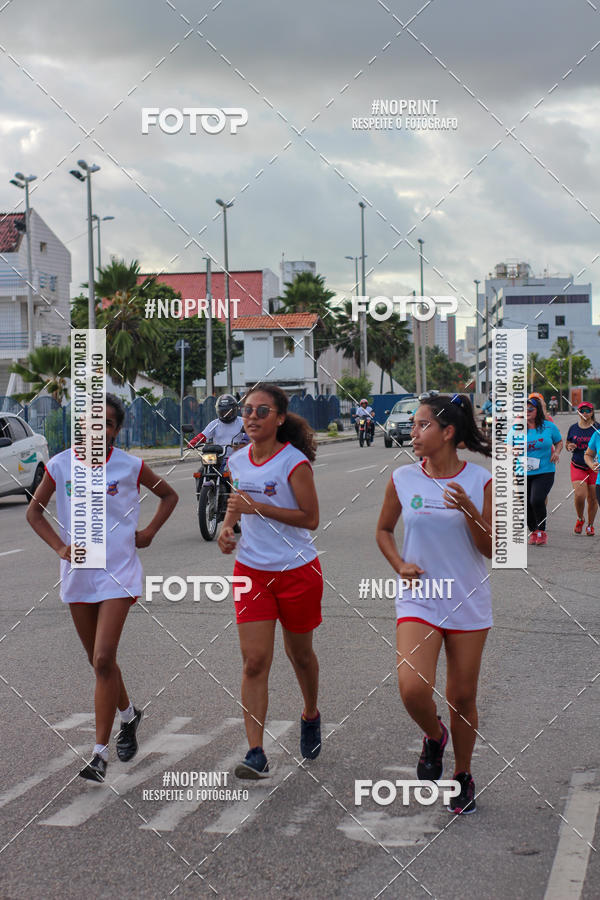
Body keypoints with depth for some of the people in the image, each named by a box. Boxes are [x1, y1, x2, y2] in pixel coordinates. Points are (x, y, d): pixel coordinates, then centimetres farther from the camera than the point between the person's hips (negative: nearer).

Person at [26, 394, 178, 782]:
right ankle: (129, 714, 43)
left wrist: (149, 532, 1)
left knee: (104, 660, -13)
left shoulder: (130, 466, -4)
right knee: (99, 661, 16)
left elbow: (169, 495, 12)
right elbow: (34, 511, 9)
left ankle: (100, 753, -8)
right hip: (78, 572, 3)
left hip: (118, 573, -3)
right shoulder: (61, 464, -1)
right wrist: (60, 545, -5)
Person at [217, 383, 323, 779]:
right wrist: (227, 526, 1)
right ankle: (256, 753, -9)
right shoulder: (238, 461, 4)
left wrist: (258, 507, -24)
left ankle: (311, 715, 44)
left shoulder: (294, 462, -13)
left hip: (297, 571, -3)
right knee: (254, 660, -7)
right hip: (251, 571, 3)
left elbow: (311, 518, -16)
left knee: (300, 654, 15)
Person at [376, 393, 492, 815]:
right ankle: (434, 737, 15)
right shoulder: (403, 479, -2)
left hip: (468, 602, 0)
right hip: (418, 599, 0)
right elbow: (384, 530, 14)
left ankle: (463, 775, 29)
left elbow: (490, 549, -4)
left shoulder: (480, 481, -6)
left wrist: (469, 511, -21)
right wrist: (400, 565, -4)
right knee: (413, 689, -18)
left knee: (463, 697, 6)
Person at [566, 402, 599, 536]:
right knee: (579, 495, -14)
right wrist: (569, 447, -7)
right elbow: (567, 444, 16)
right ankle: (580, 519, 14)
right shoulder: (573, 428, 4)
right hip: (577, 466, 1)